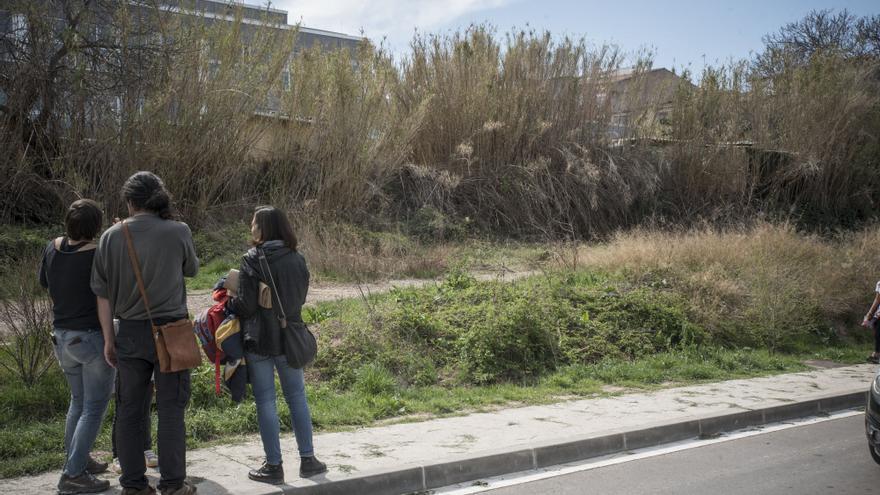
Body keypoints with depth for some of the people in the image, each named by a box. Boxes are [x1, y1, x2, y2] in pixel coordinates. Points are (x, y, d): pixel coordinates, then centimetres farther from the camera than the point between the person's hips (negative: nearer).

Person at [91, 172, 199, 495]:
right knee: (171, 409, 4)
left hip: (130, 332, 3)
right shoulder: (179, 232, -8)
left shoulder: (111, 237, 0)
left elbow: (103, 293, 4)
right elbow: (191, 270, 10)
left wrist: (108, 338, 11)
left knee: (130, 410, 11)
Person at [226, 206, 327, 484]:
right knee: (297, 398, 15)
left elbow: (246, 307, -16)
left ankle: (274, 466, 10)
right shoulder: (297, 259, 2)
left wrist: (226, 303, 3)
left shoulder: (253, 260, -14)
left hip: (259, 340, -5)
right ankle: (307, 460, 20)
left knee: (265, 402, 4)